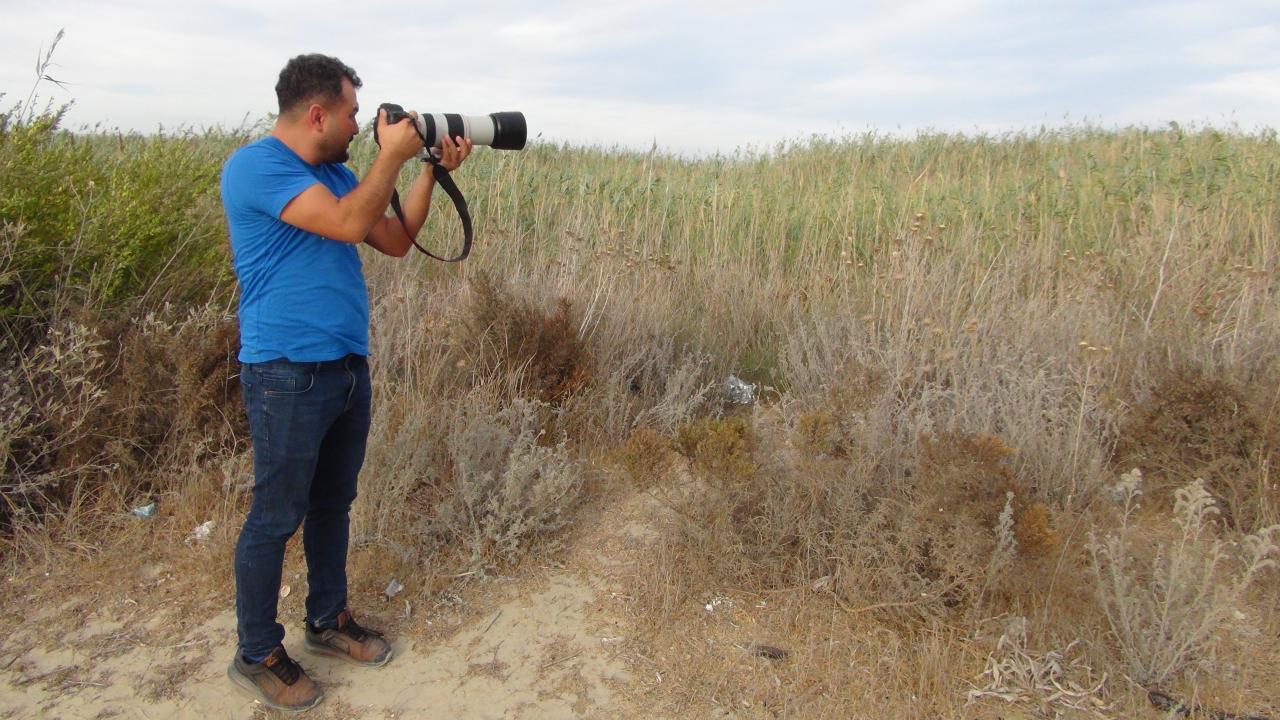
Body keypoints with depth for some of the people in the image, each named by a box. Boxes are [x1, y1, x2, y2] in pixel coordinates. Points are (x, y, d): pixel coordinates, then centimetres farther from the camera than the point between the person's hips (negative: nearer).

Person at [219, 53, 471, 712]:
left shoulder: (336, 173, 13)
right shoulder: (255, 166, -13)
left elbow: (395, 241, 11)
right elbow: (348, 223, -25)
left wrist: (433, 171, 4)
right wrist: (392, 155, -12)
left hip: (348, 368, 8)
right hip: (289, 376, -8)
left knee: (333, 504, 18)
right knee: (275, 518, 3)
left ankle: (328, 621, 35)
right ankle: (256, 657, 20)